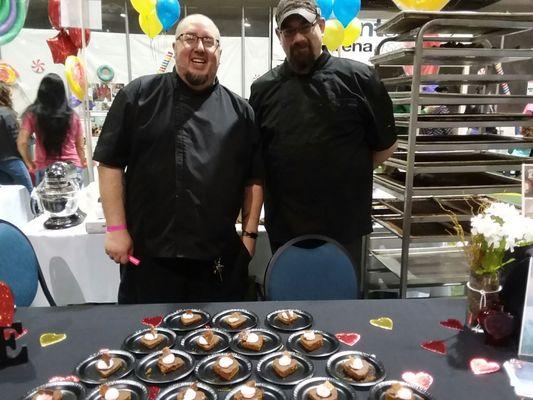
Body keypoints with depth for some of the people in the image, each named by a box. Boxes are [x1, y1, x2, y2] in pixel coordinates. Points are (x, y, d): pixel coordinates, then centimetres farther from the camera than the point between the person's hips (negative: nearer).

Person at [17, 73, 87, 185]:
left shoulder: (32, 114, -1)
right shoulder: (73, 116, 3)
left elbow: (22, 143, -4)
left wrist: (29, 163, 11)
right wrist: (82, 163, 27)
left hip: (44, 169, -1)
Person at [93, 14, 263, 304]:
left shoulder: (239, 111, 7)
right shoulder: (139, 96, 1)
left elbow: (254, 178, 9)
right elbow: (111, 163, 0)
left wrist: (249, 234, 4)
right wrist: (116, 228, -4)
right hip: (148, 254, -1)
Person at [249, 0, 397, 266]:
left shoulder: (358, 78, -4)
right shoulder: (263, 89, 4)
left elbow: (384, 145, 3)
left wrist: (347, 175, 3)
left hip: (344, 225, -2)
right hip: (283, 227, 3)